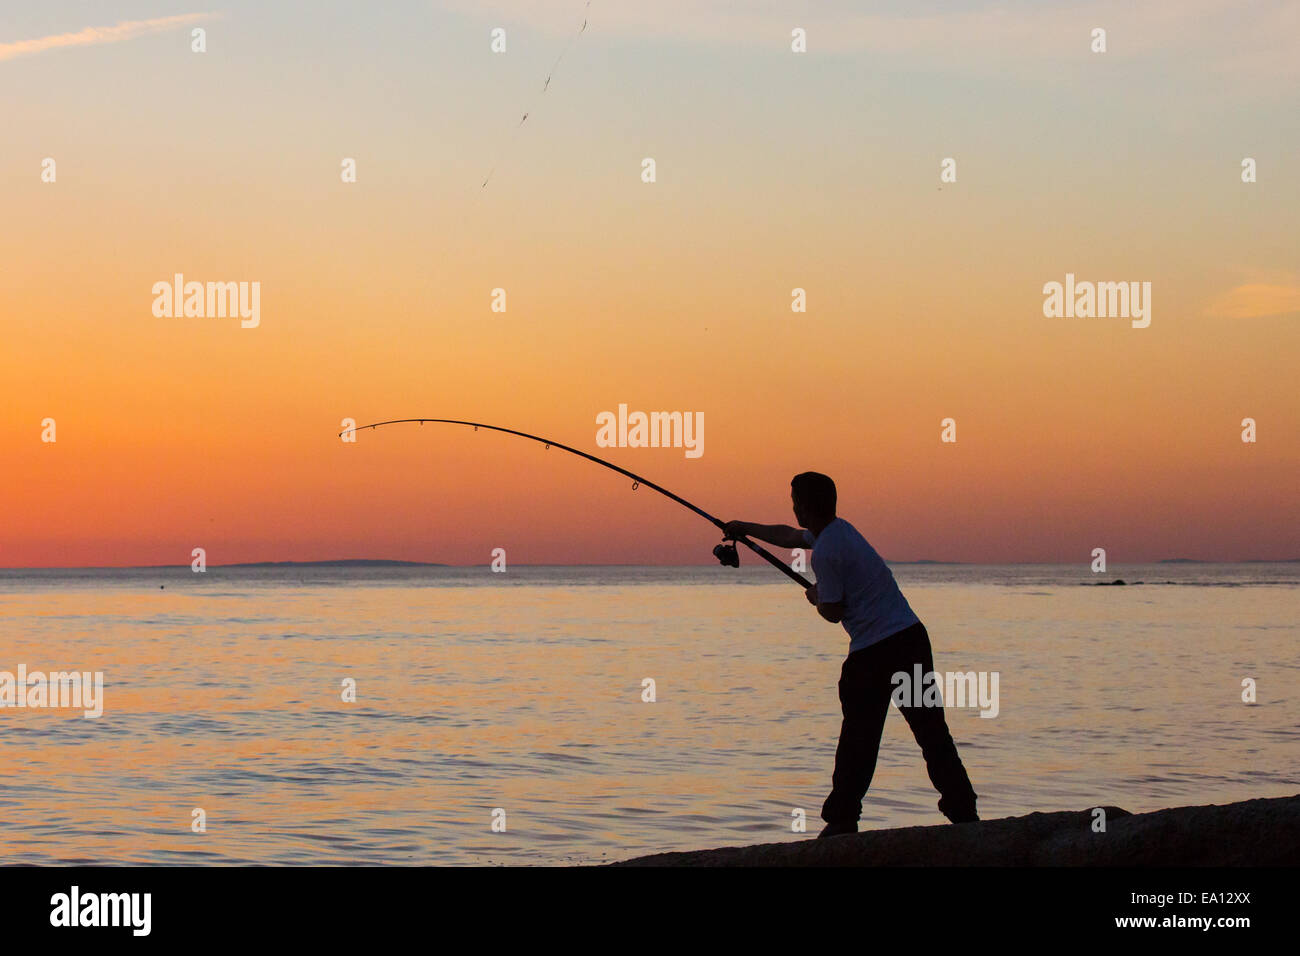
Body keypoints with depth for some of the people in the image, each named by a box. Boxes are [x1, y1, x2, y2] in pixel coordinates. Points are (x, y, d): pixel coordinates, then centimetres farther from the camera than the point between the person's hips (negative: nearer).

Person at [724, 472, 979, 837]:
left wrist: (815, 597, 14)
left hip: (873, 651, -8)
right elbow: (788, 536, 34)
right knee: (931, 730, 6)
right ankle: (963, 810, 4)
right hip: (911, 636, 8)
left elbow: (833, 612, -8)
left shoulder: (825, 552, -12)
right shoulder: (839, 529, 17)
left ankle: (843, 819, 6)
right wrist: (745, 528, 46)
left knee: (858, 738, 2)